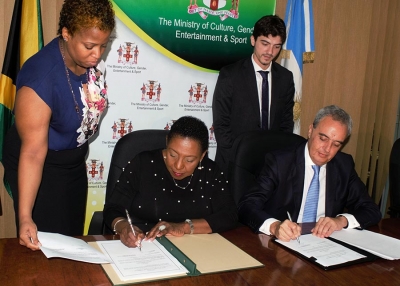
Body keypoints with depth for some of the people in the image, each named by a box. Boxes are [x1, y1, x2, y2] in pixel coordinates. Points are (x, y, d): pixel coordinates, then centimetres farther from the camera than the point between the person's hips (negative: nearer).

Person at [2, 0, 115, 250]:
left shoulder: (90, 57, -14)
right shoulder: (41, 77, -34)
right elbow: (33, 152, -33)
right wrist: (25, 217, -35)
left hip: (74, 161, 7)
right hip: (40, 167, -6)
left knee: (73, 236, 22)